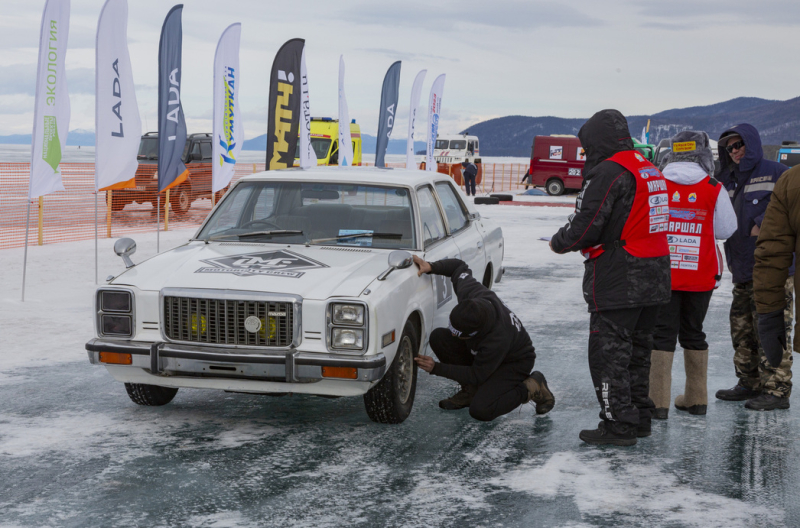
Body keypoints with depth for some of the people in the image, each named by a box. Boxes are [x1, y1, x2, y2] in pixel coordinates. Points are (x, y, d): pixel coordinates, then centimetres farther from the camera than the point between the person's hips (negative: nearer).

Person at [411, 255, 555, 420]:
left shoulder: (497, 340, -43)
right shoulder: (471, 294, -28)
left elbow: (477, 376, -28)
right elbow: (459, 267, -4)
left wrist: (436, 369, -31)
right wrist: (431, 267, -19)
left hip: (514, 364, -8)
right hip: (482, 354, 8)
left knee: (480, 410, -28)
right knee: (438, 337, -15)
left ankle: (531, 388, -4)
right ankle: (470, 390, 2)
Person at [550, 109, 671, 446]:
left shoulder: (608, 172, -15)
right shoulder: (650, 170, 14)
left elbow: (585, 227, -19)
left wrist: (558, 242, 1)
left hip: (618, 284, -9)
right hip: (653, 279, 9)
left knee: (608, 354, -1)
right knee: (637, 351, 18)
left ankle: (618, 425, 1)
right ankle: (640, 417, 26)